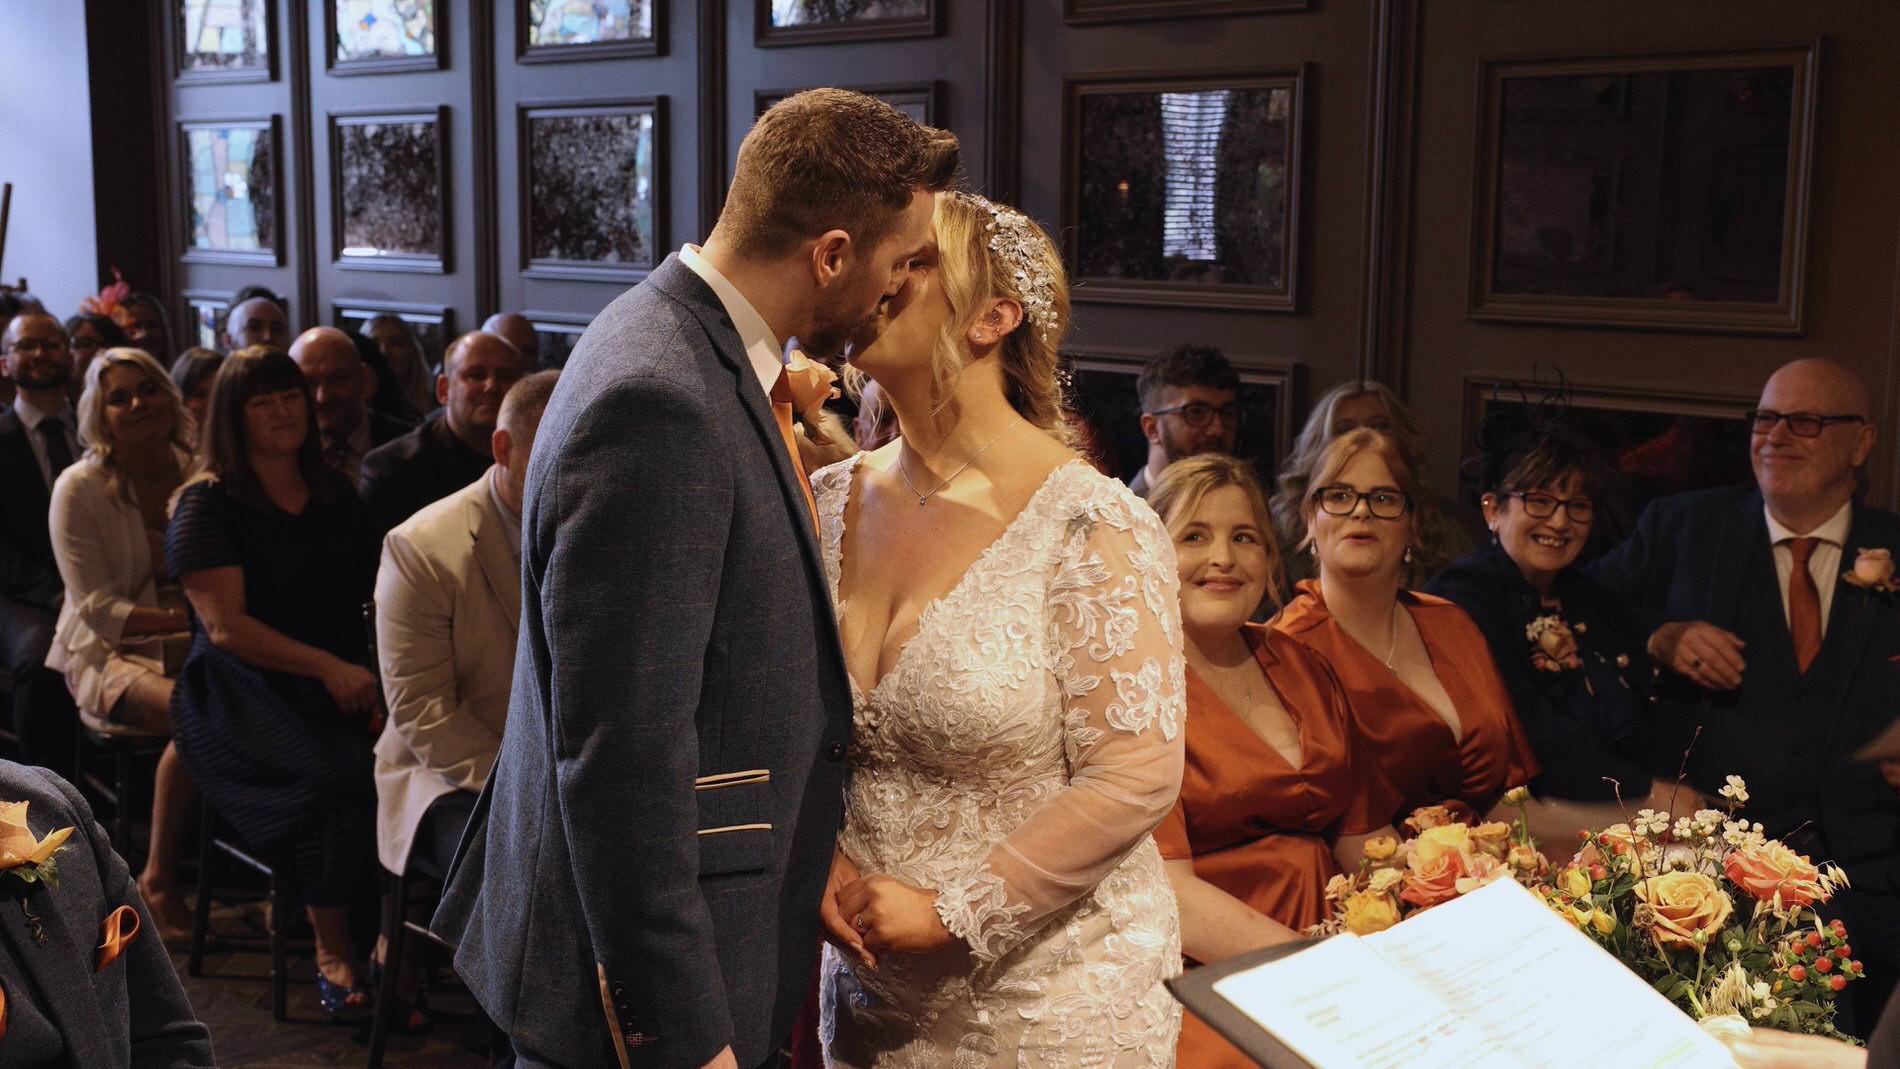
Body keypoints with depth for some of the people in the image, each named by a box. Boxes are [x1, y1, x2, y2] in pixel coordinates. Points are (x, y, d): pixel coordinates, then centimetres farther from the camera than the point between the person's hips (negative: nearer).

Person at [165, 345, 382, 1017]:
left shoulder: (335, 497, 18)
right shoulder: (207, 504, 1)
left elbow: (379, 589, 20)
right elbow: (224, 625, -9)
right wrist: (327, 667, -19)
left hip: (342, 685, 5)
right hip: (241, 694, -5)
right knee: (334, 775, -34)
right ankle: (332, 953, -18)